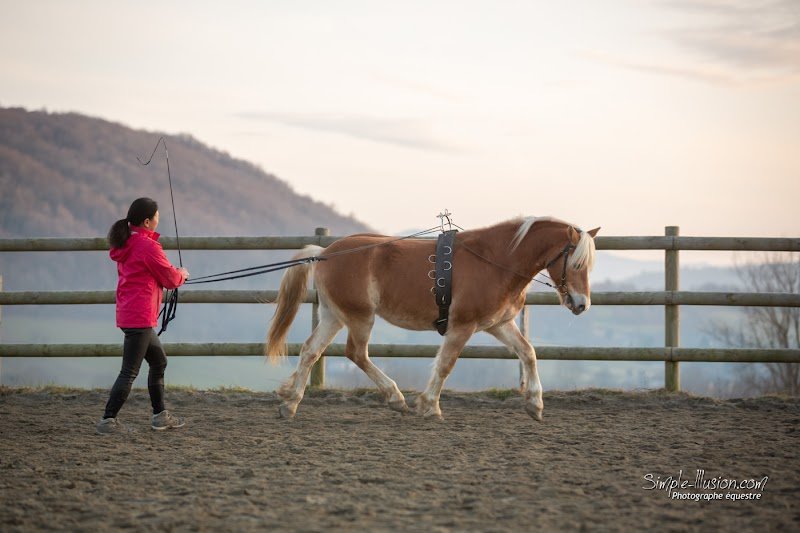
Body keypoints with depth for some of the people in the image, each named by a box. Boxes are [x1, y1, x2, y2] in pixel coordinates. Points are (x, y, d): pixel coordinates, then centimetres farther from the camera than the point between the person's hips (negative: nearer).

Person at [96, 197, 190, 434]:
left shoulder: (126, 244, 12)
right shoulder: (148, 246, -15)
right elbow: (170, 279, -7)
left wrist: (174, 274, 14)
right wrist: (182, 274, 15)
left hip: (128, 314, 10)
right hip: (140, 317, -10)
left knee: (159, 361, 20)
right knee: (130, 371, -6)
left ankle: (160, 415, 26)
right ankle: (108, 420, -4)